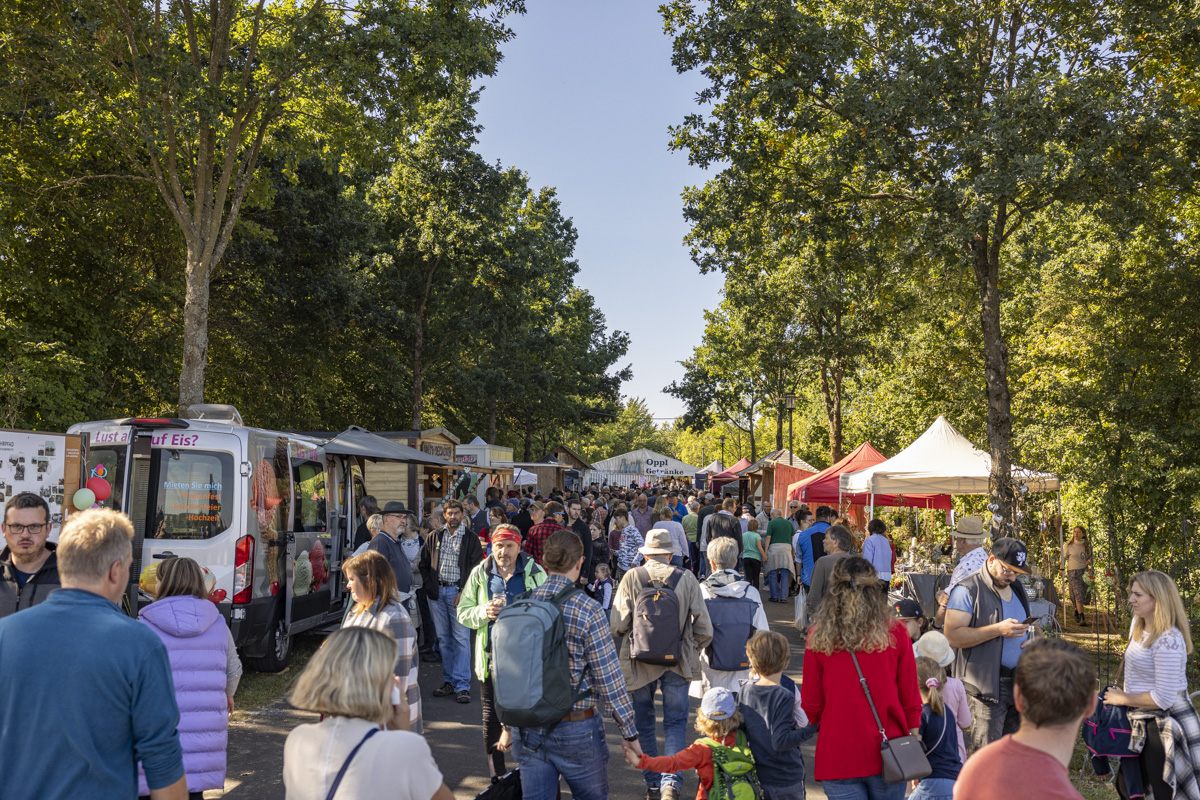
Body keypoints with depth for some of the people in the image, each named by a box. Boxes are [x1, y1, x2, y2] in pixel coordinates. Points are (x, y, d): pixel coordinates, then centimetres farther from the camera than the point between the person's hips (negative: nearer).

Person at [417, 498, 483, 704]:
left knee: (461, 638, -6)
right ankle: (449, 681, 17)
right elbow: (424, 564, 14)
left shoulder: (471, 539, 2)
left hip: (457, 591, -3)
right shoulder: (434, 538, 11)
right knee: (444, 639, 9)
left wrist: (463, 591, -10)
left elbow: (476, 568, -1)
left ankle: (462, 685, -4)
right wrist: (430, 587, 2)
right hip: (437, 592, 4)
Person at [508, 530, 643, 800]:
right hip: (576, 728, -4)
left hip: (528, 727, 4)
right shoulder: (588, 610, -15)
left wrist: (508, 725, 17)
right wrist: (630, 734, -3)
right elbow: (609, 678, -13)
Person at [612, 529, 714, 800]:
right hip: (677, 663, 0)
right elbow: (703, 629, -4)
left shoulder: (631, 578, -7)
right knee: (675, 722, 11)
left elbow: (618, 625, -10)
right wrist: (693, 650, 15)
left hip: (639, 662, 0)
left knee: (644, 724, 16)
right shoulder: (687, 579, -5)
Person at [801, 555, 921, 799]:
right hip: (887, 754, 1)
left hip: (837, 756, -1)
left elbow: (811, 704, 1)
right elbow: (911, 699, 1)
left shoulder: (819, 637, -7)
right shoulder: (895, 632, -5)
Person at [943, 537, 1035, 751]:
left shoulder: (1017, 590, 17)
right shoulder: (968, 590, -8)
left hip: (1018, 683, 7)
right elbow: (952, 636, -18)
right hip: (985, 687, -7)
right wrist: (998, 630, -21)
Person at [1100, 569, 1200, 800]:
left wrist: (1122, 699, -15)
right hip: (1140, 720, 9)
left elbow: (1163, 699, -26)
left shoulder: (1168, 641, -26)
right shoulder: (1138, 626, 3)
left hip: (1163, 725, -9)